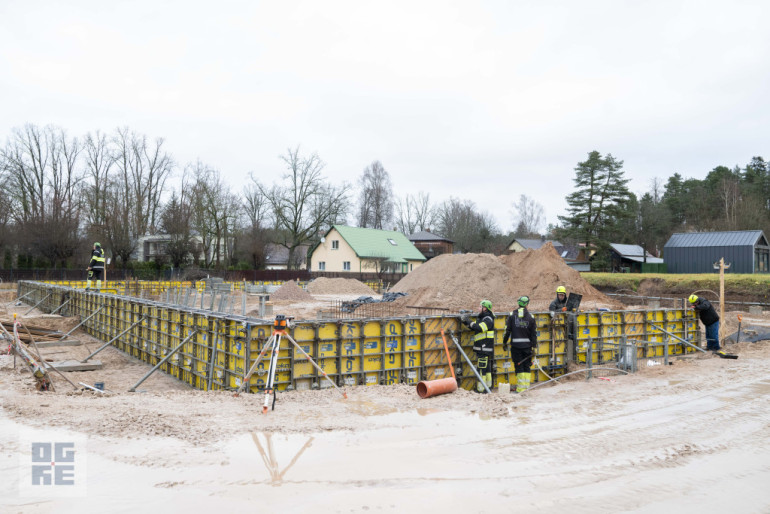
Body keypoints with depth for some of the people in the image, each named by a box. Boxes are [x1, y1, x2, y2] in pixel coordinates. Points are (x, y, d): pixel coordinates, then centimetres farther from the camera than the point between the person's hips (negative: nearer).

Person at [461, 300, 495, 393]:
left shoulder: (488, 319, -14)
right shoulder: (481, 318, 16)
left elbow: (479, 328, -28)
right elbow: (473, 327, 22)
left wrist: (469, 322, -18)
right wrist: (466, 322, 5)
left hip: (485, 349, -10)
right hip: (481, 348, 10)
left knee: (481, 368, -9)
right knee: (486, 368, 16)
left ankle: (481, 389, -7)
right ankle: (487, 386, 24)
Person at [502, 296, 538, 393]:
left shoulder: (512, 315, -1)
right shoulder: (530, 317, 2)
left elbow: (507, 330, -1)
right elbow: (534, 334, 2)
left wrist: (504, 343, 9)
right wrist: (534, 347, 5)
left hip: (515, 345, -1)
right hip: (527, 345, 1)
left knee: (519, 367, 1)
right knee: (526, 366, 11)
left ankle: (521, 389, -1)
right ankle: (526, 387, 12)